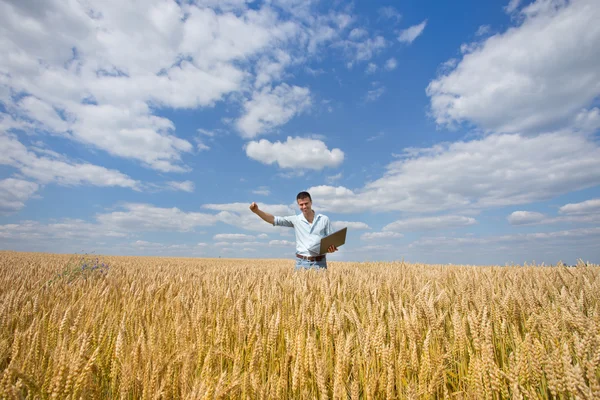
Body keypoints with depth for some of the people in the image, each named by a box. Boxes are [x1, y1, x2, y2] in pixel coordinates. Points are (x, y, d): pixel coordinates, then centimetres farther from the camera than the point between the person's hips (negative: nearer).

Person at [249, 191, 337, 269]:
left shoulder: (324, 219, 3)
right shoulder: (295, 220, 3)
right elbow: (274, 220, -3)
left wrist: (332, 248, -14)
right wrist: (257, 211, -16)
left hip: (319, 262, 0)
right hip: (302, 263, 0)